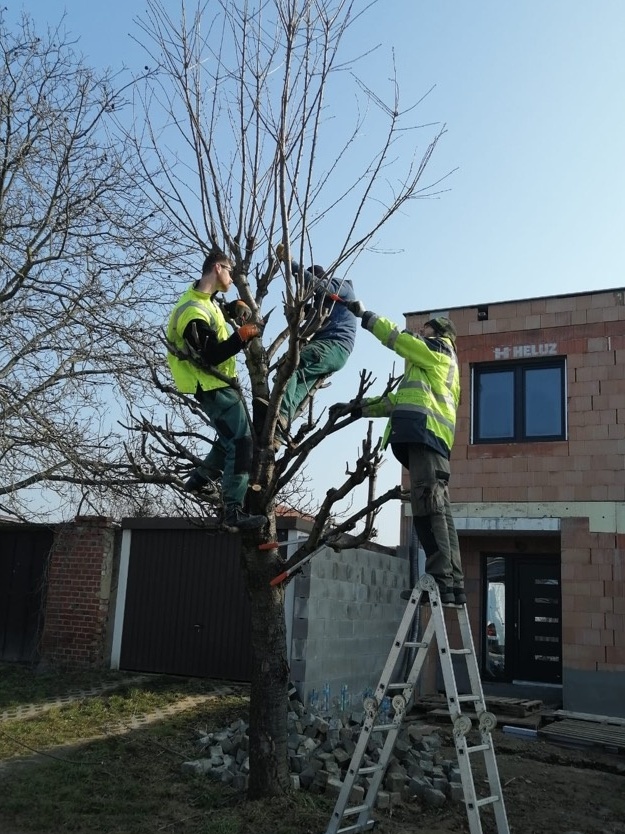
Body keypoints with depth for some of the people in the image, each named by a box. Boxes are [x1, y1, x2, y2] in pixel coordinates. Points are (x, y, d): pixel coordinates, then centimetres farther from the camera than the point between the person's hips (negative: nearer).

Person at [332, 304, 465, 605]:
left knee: (428, 506, -19)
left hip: (426, 432, -10)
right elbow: (397, 400, 36)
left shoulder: (439, 349, 12)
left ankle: (442, 581, -25)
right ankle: (453, 585, 0)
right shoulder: (429, 366, 37)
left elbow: (398, 338, 5)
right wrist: (357, 407, 32)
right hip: (427, 436, 10)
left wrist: (364, 314, 16)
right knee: (436, 509, 3)